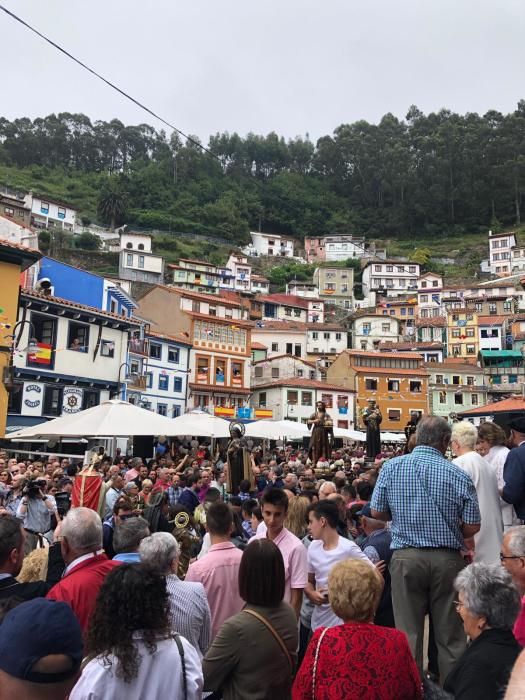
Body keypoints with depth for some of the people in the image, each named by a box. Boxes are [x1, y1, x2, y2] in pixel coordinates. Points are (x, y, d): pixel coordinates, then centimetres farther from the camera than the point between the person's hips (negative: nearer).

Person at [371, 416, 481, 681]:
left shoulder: (392, 467, -4)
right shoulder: (458, 475, -7)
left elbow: (376, 512, 0)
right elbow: (472, 526, -5)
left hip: (406, 557, 0)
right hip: (448, 559, 0)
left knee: (408, 633, 10)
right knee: (450, 634, 14)